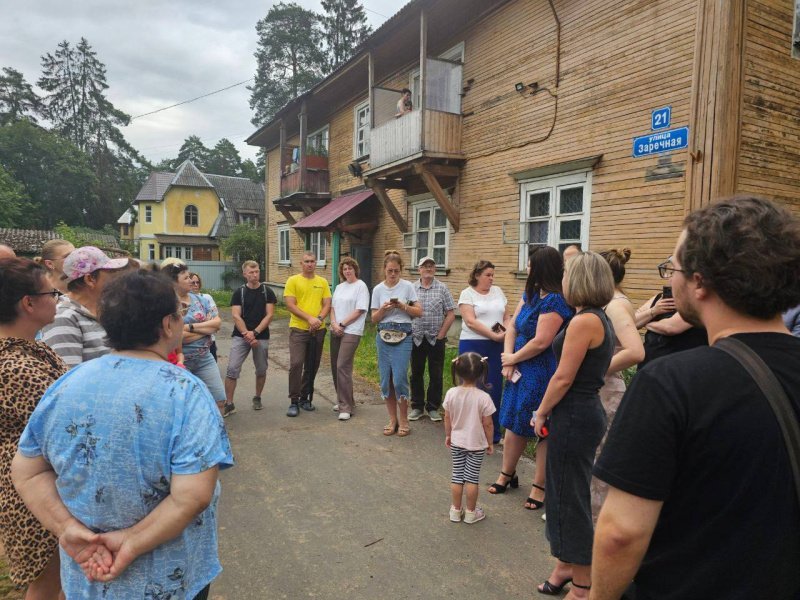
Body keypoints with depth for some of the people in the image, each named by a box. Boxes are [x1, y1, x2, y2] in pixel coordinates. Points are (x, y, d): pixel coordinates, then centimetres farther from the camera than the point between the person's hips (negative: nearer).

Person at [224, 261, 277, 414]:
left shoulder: (267, 292, 2)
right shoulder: (239, 293, 2)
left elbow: (269, 315, -4)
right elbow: (236, 316, -5)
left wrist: (254, 332, -13)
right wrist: (247, 335, -16)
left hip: (261, 336, 1)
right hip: (241, 336, -1)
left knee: (261, 370, 9)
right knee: (232, 369, -9)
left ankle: (257, 399, 28)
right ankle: (229, 403, -1)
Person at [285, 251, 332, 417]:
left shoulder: (323, 282, 8)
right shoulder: (293, 281, -2)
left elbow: (327, 305, 4)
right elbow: (290, 305, -9)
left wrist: (319, 319, -15)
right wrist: (309, 318, -18)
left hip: (318, 330, 4)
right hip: (298, 329, -3)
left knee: (312, 366, 10)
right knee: (296, 364, -11)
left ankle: (305, 398, 25)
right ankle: (294, 401, 0)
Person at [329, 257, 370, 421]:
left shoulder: (361, 286, -5)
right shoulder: (339, 287, 15)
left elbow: (359, 311, -10)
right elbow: (333, 307, 13)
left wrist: (342, 324, -11)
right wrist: (334, 324, -5)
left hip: (351, 332, -7)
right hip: (336, 331, 7)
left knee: (342, 366, -13)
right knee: (335, 366, 9)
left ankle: (347, 407, -6)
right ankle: (342, 401, 25)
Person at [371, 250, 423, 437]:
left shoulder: (408, 286, -1)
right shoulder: (378, 289, 5)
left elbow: (419, 312, 1)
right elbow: (374, 318, 7)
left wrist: (403, 306, -15)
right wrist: (383, 309, -13)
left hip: (403, 336, -3)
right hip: (383, 336, 3)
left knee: (399, 379, -8)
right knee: (386, 380, 6)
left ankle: (403, 420, 10)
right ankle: (393, 419, 21)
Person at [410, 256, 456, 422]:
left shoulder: (442, 289, 0)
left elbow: (451, 314, -1)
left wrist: (441, 335, -6)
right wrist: (408, 332, -3)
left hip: (436, 339, -1)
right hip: (416, 338, 1)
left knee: (436, 375, 5)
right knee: (416, 374, 9)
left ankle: (433, 408, 18)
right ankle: (417, 407, 22)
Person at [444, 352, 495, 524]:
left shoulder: (451, 393, -13)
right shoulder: (483, 397, -20)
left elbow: (447, 418, -2)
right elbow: (487, 424, -13)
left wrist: (448, 435, 14)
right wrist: (490, 442, 2)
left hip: (456, 442, 2)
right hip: (476, 444, -2)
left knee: (457, 475, 14)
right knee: (472, 477, 10)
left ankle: (456, 510, 26)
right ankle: (471, 512, 23)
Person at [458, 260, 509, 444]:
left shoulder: (498, 291, 12)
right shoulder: (467, 293, -3)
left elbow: (506, 316, 14)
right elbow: (470, 322, -14)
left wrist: (506, 333, -7)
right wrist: (495, 336, -18)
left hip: (496, 347, 4)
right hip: (473, 346, -4)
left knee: (494, 389, 6)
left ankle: (494, 434, 18)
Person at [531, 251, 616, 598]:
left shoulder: (584, 321, -20)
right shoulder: (600, 319, 10)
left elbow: (563, 378, -20)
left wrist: (541, 413, -6)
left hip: (573, 416, -10)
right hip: (587, 411, 10)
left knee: (569, 497, 4)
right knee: (567, 492, 20)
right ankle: (566, 566, 36)